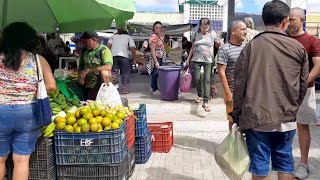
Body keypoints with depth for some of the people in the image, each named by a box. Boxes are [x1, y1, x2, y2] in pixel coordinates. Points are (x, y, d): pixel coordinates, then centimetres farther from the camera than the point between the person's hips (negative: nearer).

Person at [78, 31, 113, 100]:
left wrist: (88, 70, -27)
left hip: (100, 82, -5)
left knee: (104, 72, -33)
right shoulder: (84, 51, 10)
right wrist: (80, 76, -1)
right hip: (88, 84, 5)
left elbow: (108, 67, -25)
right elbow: (81, 66, 22)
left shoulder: (104, 50, -10)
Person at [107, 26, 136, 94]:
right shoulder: (128, 37, 22)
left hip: (113, 55, 2)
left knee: (113, 73, 9)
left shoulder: (114, 36, 27)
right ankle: (124, 89, 9)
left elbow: (108, 45, 11)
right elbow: (132, 48, 7)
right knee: (125, 74, 9)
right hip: (124, 56, -2)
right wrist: (134, 58, 10)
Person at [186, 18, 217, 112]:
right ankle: (200, 95, 25)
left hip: (208, 60, -2)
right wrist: (188, 58, 12)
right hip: (196, 59, 2)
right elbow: (192, 47, 14)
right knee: (197, 78, 2)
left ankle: (205, 102, -14)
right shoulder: (197, 34, 7)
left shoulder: (213, 33, 3)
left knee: (207, 80, -9)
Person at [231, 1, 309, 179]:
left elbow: (240, 84, -5)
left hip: (256, 117, -2)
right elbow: (303, 86, 6)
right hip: (286, 119, 2)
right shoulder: (298, 48, 2)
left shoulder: (252, 46, -4)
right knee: (285, 163, 16)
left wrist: (237, 115, 4)